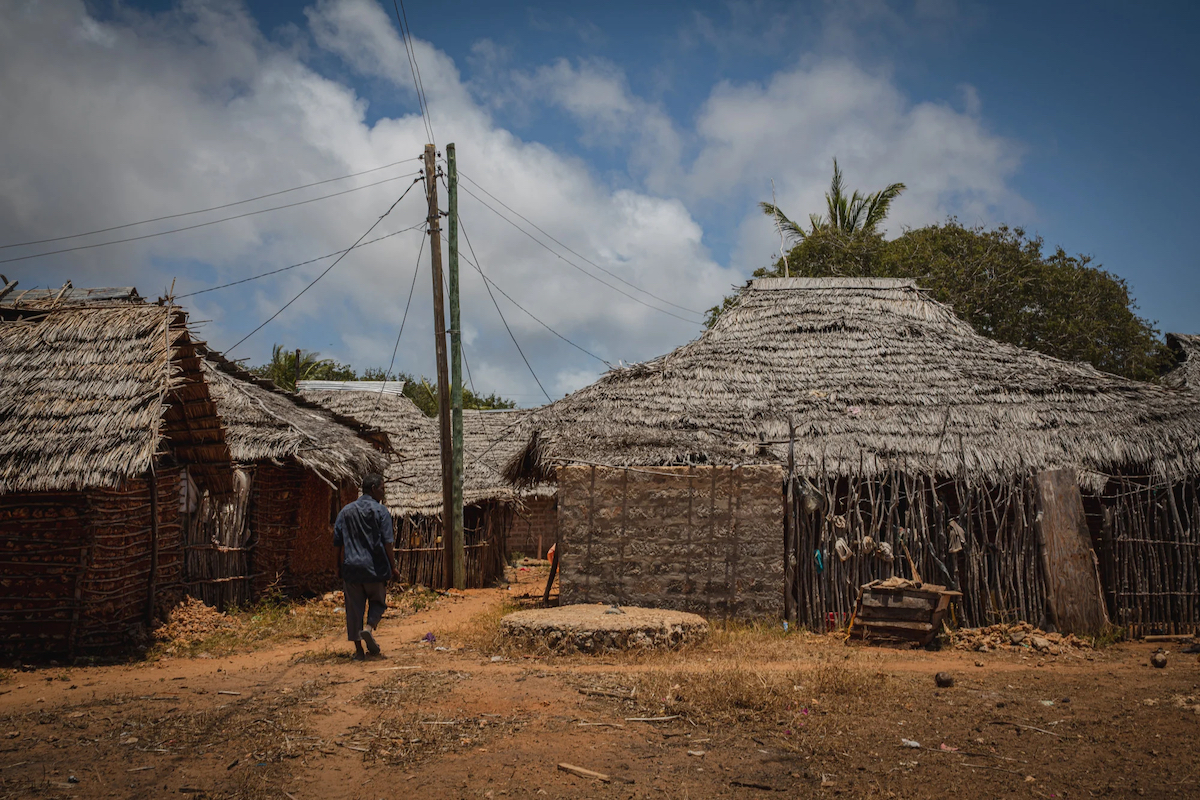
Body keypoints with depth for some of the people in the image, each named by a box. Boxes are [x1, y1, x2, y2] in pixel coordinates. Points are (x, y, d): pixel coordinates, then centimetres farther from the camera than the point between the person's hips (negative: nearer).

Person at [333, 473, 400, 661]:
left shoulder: (345, 511, 10)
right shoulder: (381, 511, -4)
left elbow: (338, 543, 10)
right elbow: (388, 543, -9)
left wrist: (341, 566, 17)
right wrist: (393, 567, -2)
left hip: (351, 568, 3)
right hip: (375, 568, -3)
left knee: (354, 608, 6)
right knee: (378, 602, 14)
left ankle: (358, 649, 5)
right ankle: (369, 628, -12)